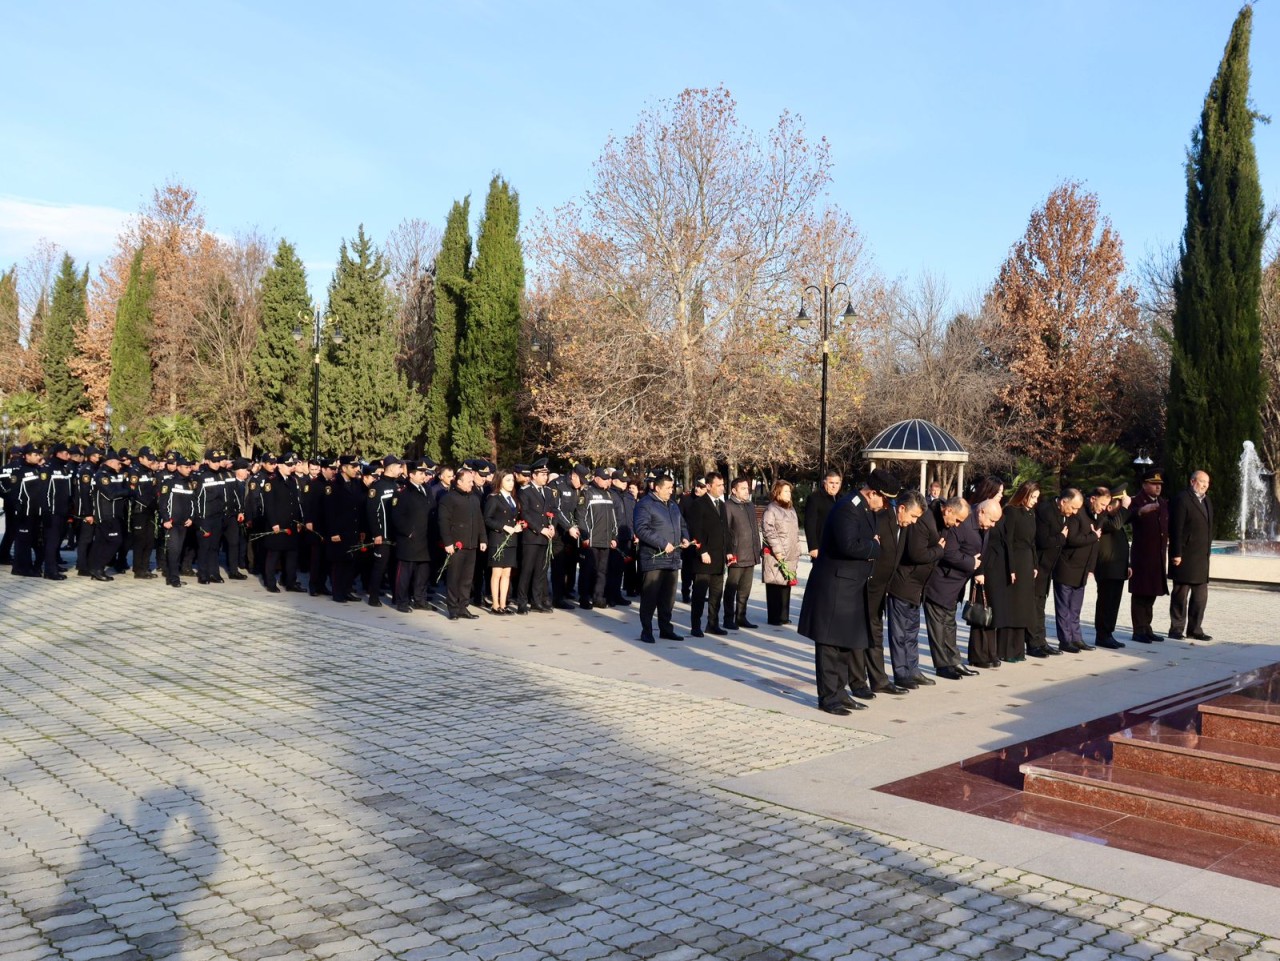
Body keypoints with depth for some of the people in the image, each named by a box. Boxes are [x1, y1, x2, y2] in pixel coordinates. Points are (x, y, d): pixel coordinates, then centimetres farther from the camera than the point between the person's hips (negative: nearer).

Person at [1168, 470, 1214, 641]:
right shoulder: (1182, 500, -11)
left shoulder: (1207, 501, 15)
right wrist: (1176, 554, -19)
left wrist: (1207, 551, 14)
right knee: (1181, 594, 1)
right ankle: (1176, 629, 9)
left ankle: (1195, 629, 17)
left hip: (1201, 558, 8)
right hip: (1184, 557, -8)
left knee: (1200, 595, 9)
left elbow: (1209, 528, 19)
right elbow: (1176, 529, -15)